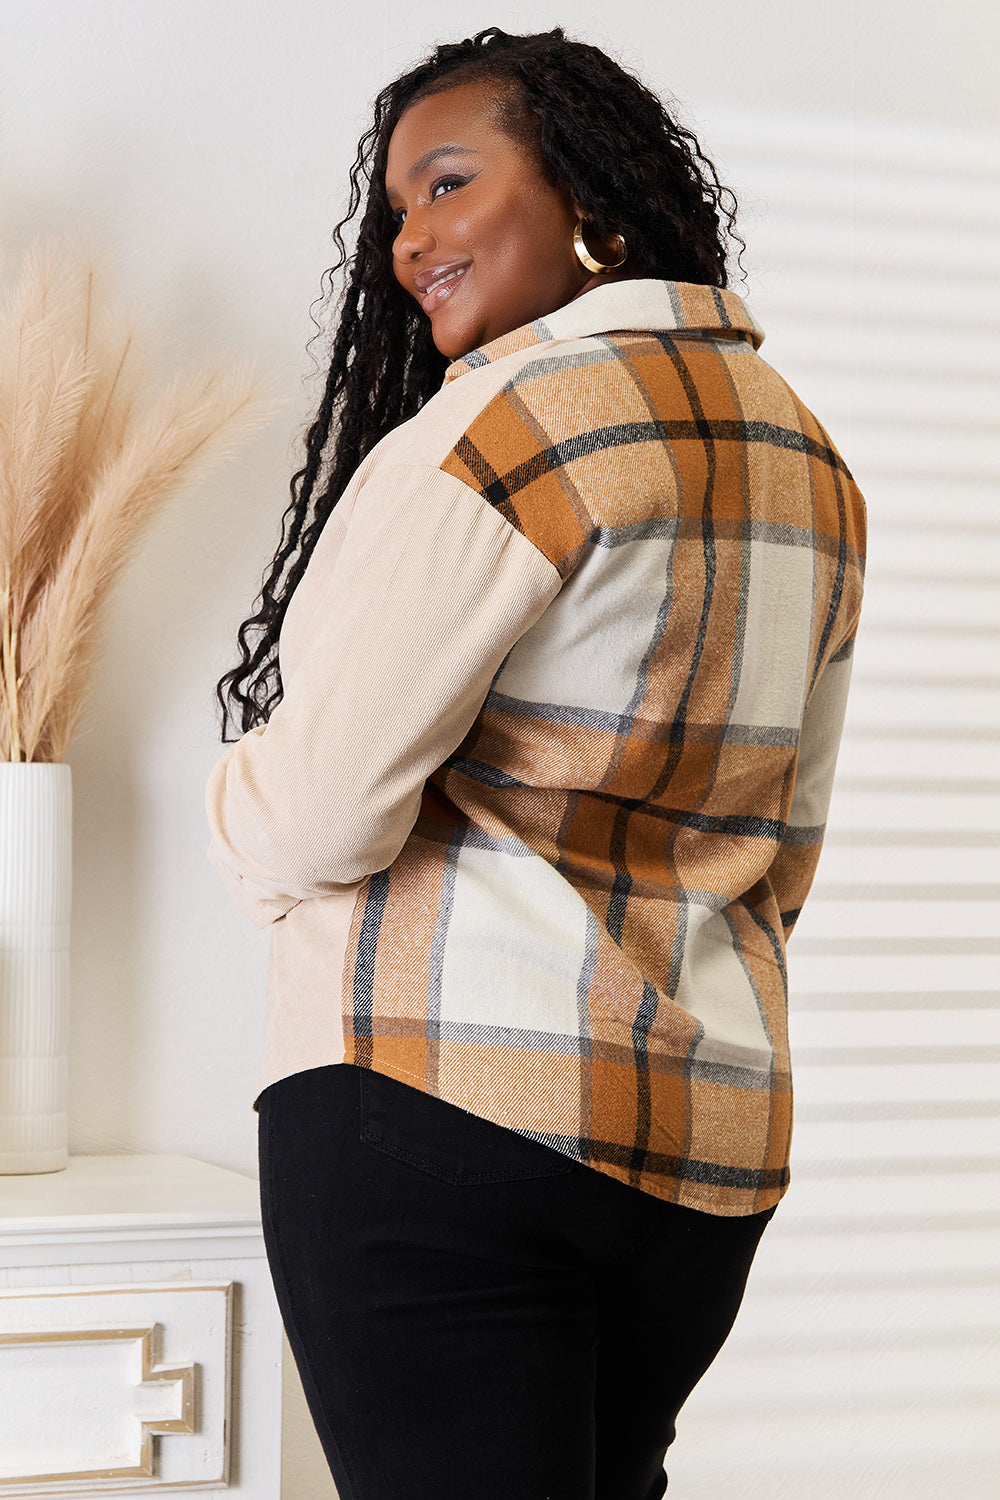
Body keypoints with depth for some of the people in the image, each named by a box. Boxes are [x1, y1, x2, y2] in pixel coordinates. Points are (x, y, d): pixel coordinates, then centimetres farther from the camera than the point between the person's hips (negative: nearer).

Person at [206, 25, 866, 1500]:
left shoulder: (514, 412, -12)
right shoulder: (809, 457, 14)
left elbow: (321, 812, -15)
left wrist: (241, 818, 5)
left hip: (439, 1104, -8)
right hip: (716, 1137, 8)